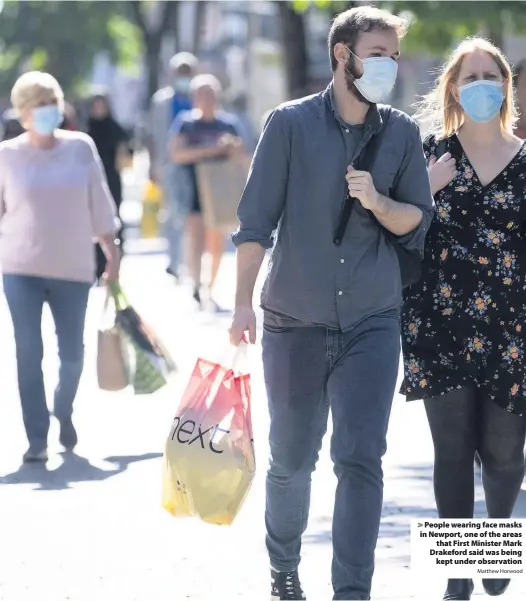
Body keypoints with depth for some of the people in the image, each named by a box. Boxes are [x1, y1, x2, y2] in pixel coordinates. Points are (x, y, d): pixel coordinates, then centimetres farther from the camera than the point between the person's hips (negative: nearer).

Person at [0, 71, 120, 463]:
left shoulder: (80, 148, 1)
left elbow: (99, 204, 6)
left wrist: (112, 253, 7)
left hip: (73, 268, 1)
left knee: (72, 353, 6)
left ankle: (64, 412, 35)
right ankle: (37, 439, 2)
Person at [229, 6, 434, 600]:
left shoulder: (402, 134, 4)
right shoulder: (290, 124, -3)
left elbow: (418, 222, 7)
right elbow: (255, 220, -5)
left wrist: (378, 202, -14)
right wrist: (243, 303, -12)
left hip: (372, 324, 1)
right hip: (294, 324, -1)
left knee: (361, 460, -10)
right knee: (290, 460, 9)